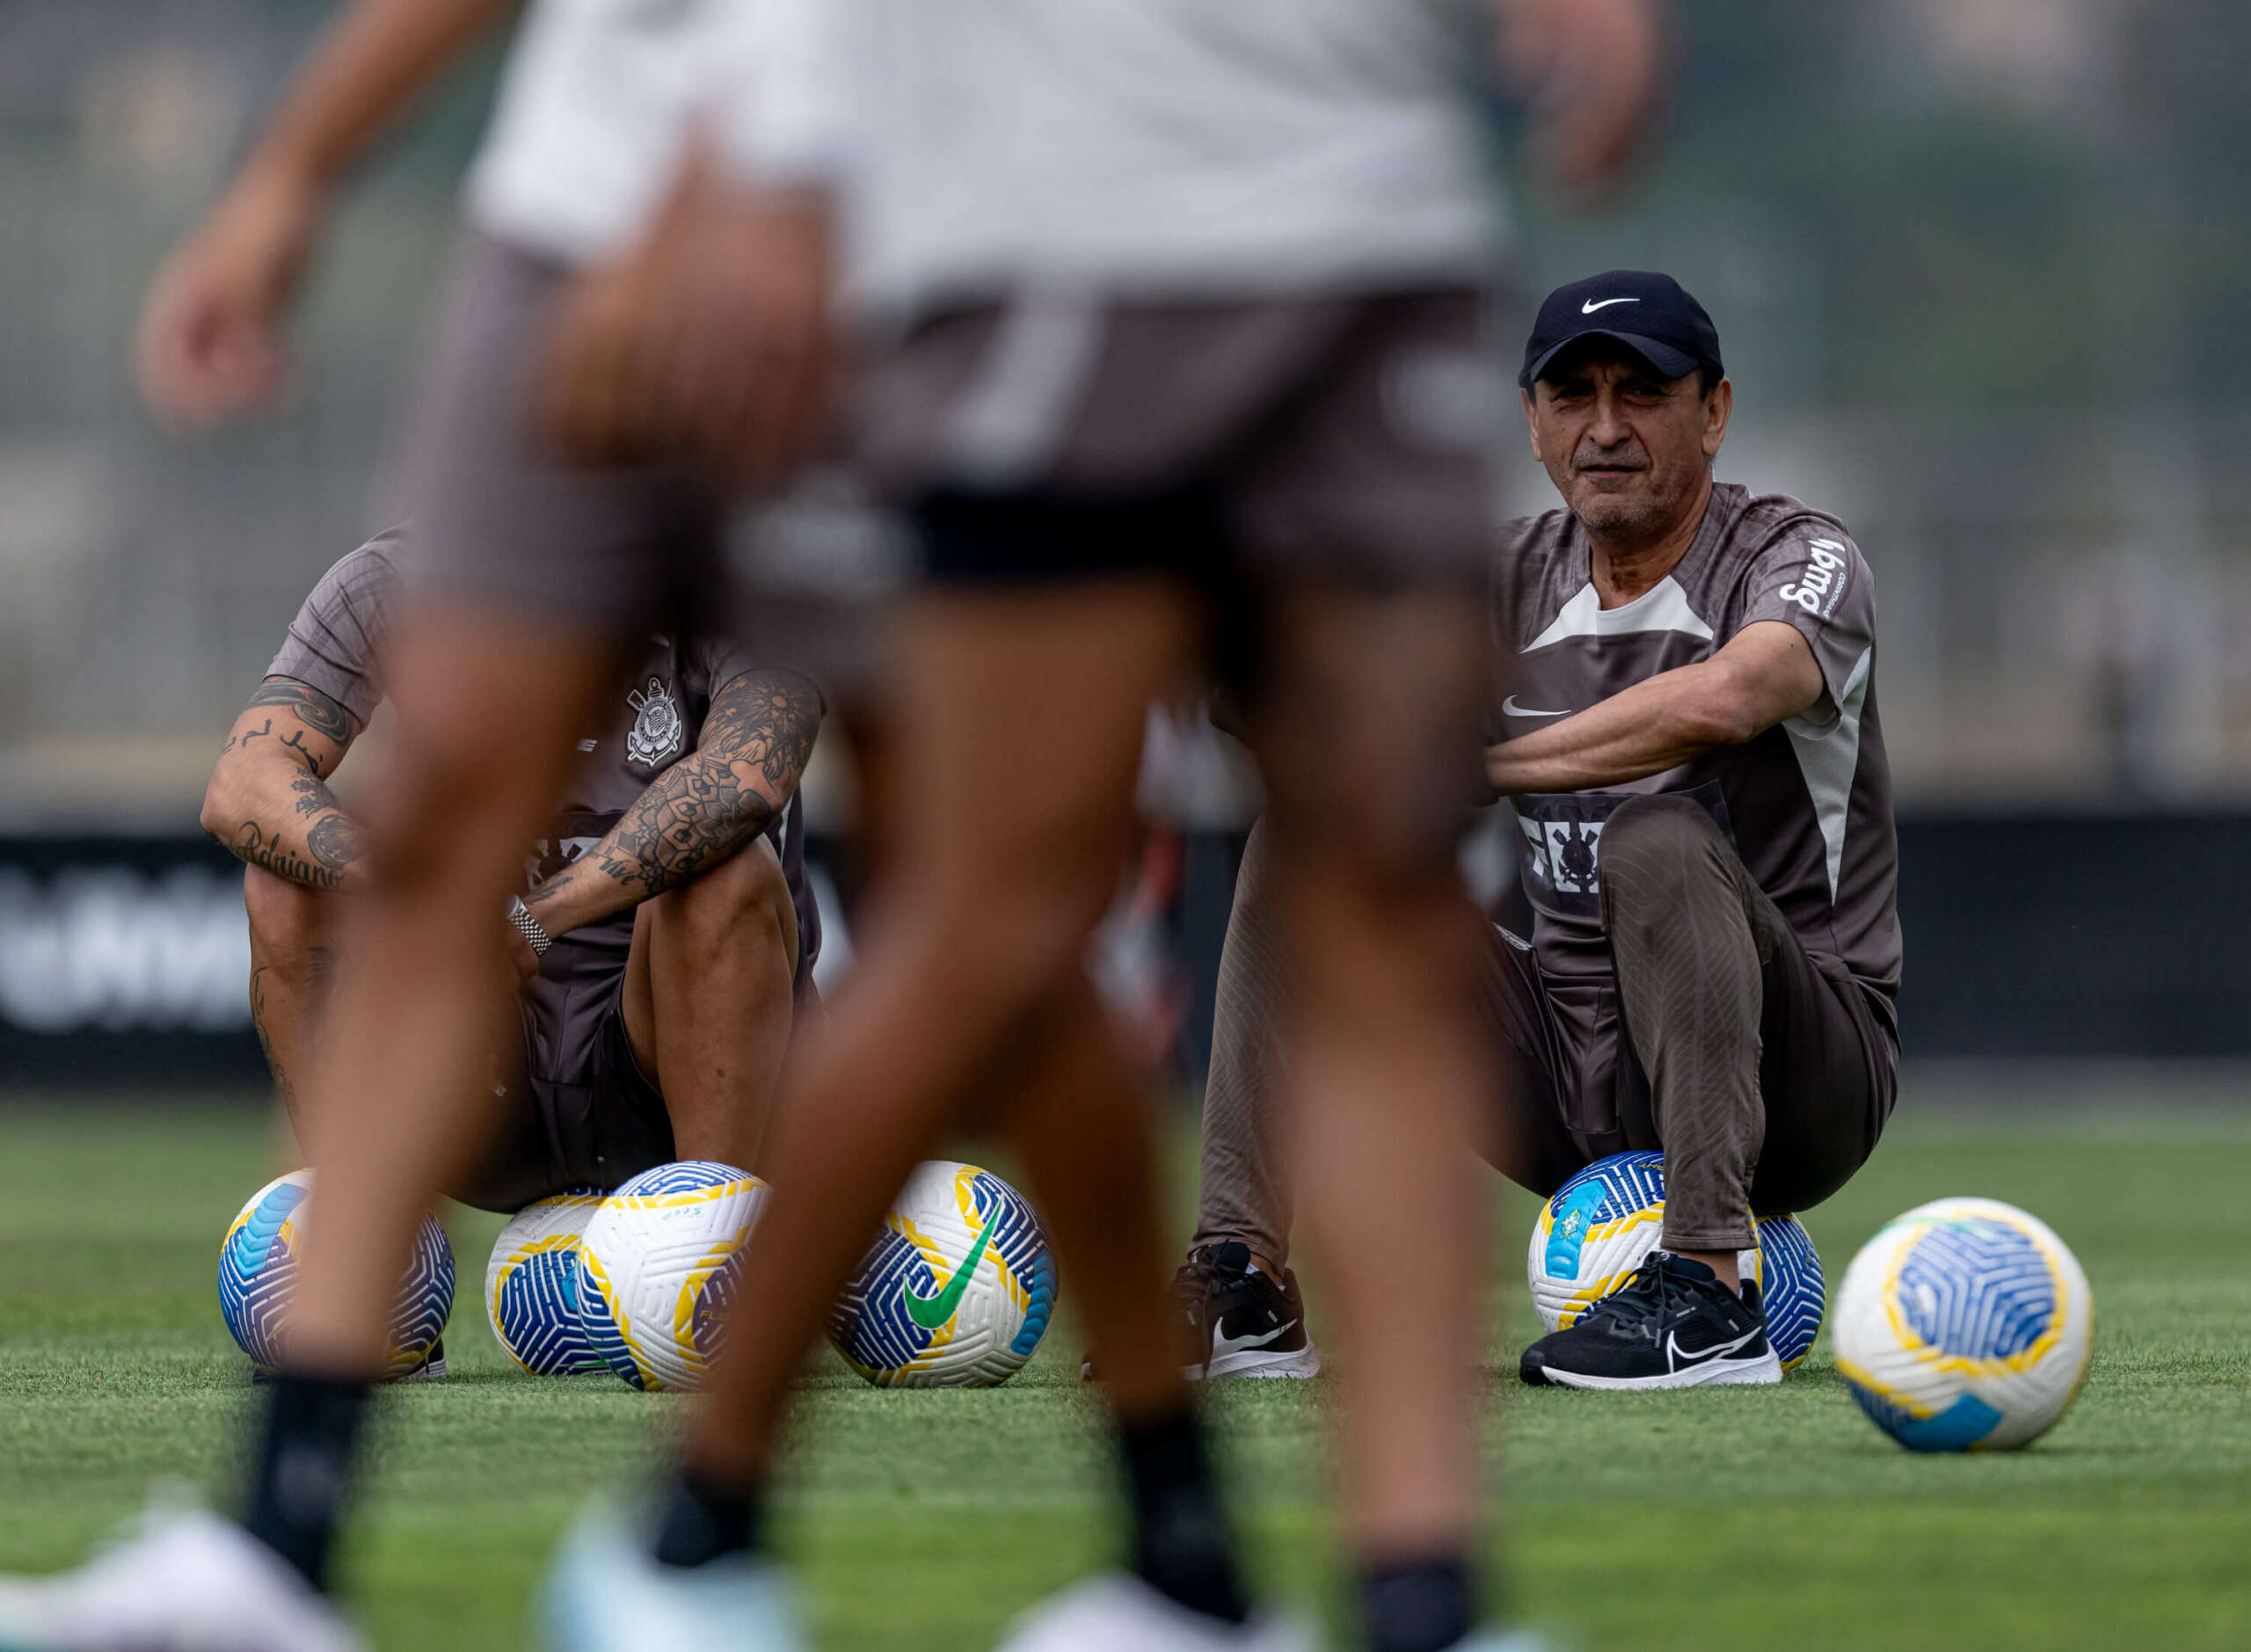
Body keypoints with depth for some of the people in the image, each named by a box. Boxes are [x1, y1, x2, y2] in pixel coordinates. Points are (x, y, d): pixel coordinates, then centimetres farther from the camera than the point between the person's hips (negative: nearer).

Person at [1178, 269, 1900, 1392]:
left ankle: (1708, 1294, -36)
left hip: (1803, 1072, -6)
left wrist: (1473, 766, -27)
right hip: (1575, 1089, 6)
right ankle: (1241, 1287, -10)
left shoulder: (1797, 558, -9)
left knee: (1658, 841, -33)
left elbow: (1722, 699, -33)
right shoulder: (1516, 579, 9)